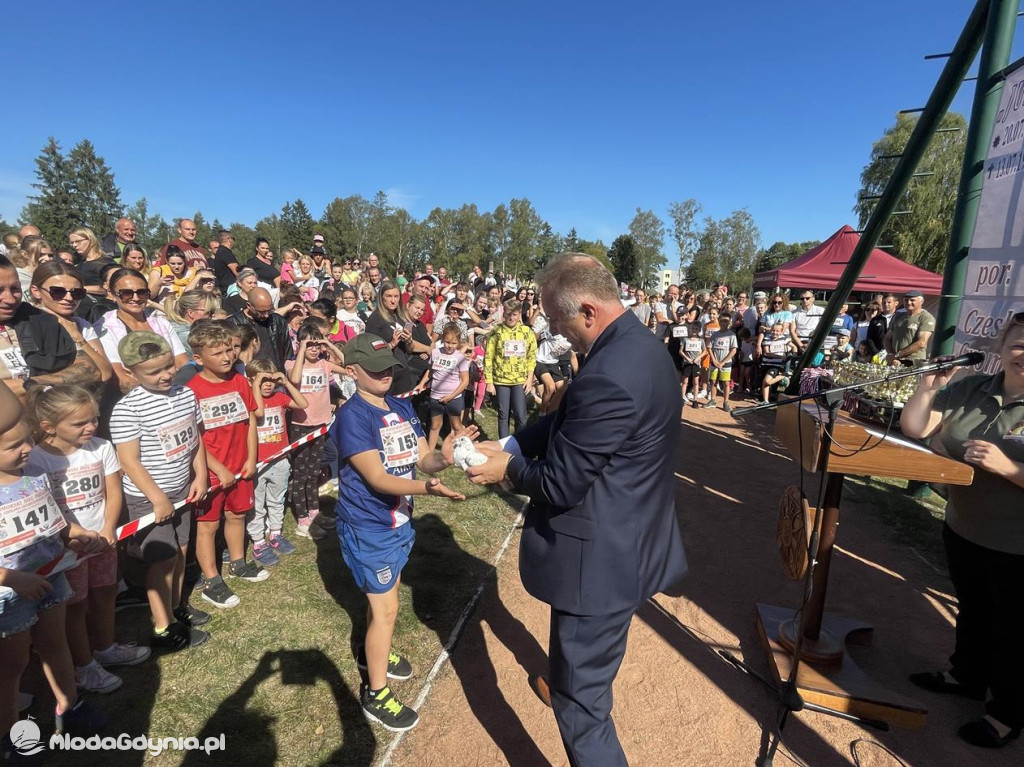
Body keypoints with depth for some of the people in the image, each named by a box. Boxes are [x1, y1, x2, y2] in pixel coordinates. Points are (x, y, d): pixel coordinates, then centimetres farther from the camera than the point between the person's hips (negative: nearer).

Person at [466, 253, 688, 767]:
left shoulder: (608, 376, -32)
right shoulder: (637, 343, 1)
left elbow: (559, 483, -24)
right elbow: (566, 424, 7)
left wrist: (508, 469, -6)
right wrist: (509, 444, -1)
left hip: (601, 558, -11)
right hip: (626, 541, 11)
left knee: (580, 700, 7)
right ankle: (567, 681, 66)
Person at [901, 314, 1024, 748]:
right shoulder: (968, 390, -5)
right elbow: (913, 428, -5)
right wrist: (929, 384, -14)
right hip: (963, 531, 4)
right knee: (971, 610, 25)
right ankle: (966, 675, 48)